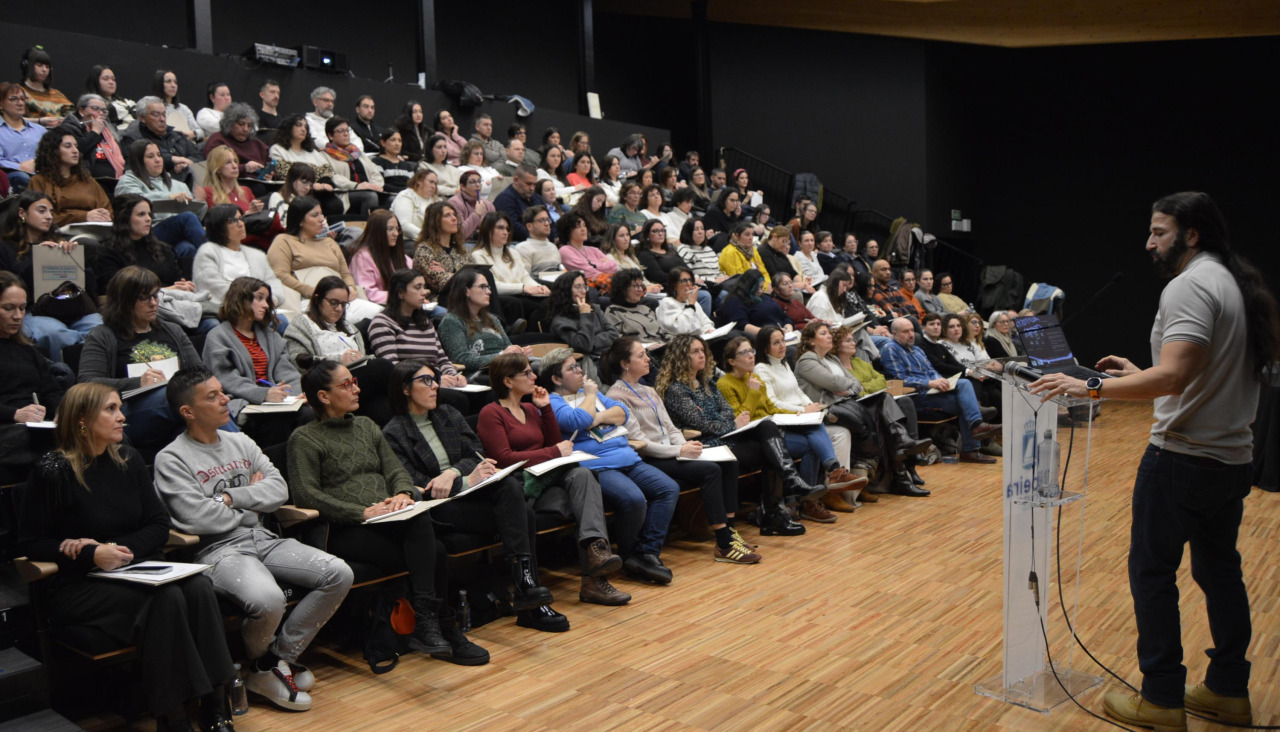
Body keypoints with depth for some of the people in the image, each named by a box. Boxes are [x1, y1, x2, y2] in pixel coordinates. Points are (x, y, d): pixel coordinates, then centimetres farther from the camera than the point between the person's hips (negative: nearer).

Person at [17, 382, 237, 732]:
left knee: (199, 586, -26)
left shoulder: (128, 460, 9)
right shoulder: (53, 471, -6)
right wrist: (92, 556, -19)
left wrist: (117, 549, -10)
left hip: (133, 571, 5)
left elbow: (159, 525, 9)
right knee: (166, 598, -32)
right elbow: (30, 542, -6)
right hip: (78, 586, -5)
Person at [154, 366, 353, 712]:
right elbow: (198, 518, -15)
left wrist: (231, 497, -8)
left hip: (262, 539, 7)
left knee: (339, 574, -12)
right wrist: (252, 498, 0)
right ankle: (258, 666, 0)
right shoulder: (171, 459, -4)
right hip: (218, 550, -7)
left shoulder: (241, 443, 16)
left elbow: (279, 489, 6)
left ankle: (281, 656, 1)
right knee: (268, 599, -36)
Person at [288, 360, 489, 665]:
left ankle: (427, 624, -26)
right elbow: (305, 494, -9)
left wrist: (404, 494, -8)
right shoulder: (304, 439, 4)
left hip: (390, 521, 5)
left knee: (419, 517, -31)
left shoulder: (366, 425, 24)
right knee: (432, 552, -27)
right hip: (345, 531, -5)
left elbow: (396, 470, 17)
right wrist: (363, 512, -17)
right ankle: (444, 632, -20)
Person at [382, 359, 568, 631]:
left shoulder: (449, 415, 18)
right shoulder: (394, 433, 0)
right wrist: (466, 481, -21)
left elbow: (476, 454, 8)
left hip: (470, 487, 5)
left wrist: (453, 472, -15)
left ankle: (525, 581, -28)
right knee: (521, 515, -26)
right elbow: (416, 487, -9)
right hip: (441, 506, -5)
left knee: (510, 486, -29)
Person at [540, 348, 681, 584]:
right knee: (634, 499, -31)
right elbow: (578, 421, -18)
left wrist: (599, 417, -4)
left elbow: (622, 412, 16)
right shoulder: (552, 402, 1)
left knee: (669, 489, -10)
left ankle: (648, 552, -13)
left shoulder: (591, 391, 25)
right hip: (597, 467, -8)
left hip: (627, 458, 8)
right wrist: (589, 395, -1)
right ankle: (628, 555, -6)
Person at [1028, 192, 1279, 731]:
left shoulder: (1190, 286, -17)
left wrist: (1090, 388, -26)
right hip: (1232, 454, 10)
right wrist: (1139, 374, 22)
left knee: (1152, 569, 0)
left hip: (1183, 456, -10)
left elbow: (1175, 377, -29)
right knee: (1219, 569, 17)